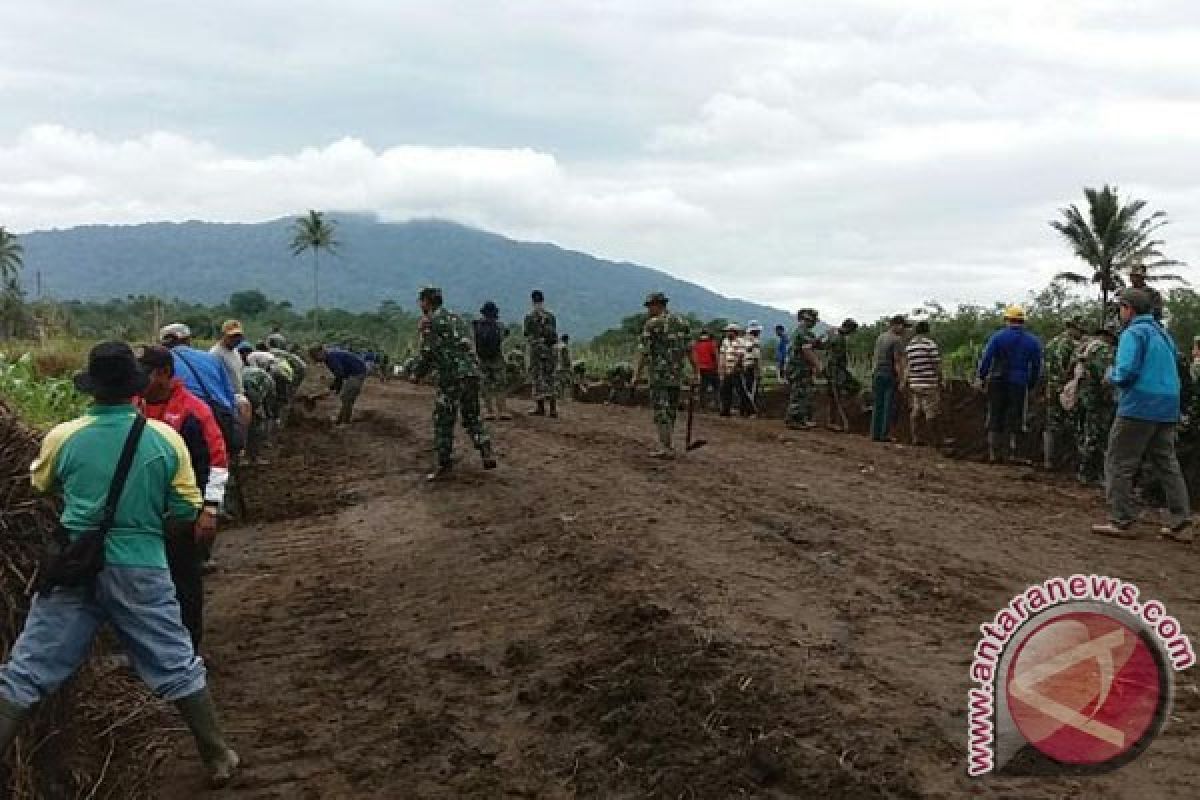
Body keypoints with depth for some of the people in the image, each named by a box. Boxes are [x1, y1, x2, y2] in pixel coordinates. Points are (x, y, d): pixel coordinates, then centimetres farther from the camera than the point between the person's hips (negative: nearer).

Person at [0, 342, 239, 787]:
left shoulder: (63, 437, -6)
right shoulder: (166, 439, -7)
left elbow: (41, 486, 15)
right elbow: (187, 510, -1)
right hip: (141, 569, 0)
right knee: (177, 666, 11)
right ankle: (218, 759, 20)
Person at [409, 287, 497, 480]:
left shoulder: (429, 321, -2)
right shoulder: (455, 317, 22)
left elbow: (427, 352, -6)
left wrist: (417, 374, 10)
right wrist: (424, 370, 29)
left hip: (452, 375, -7)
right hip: (472, 372, 7)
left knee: (443, 420, 2)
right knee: (472, 416, 17)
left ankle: (444, 464, 4)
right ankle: (487, 455, 5)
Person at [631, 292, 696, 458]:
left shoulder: (652, 324, -7)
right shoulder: (682, 322, 10)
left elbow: (643, 352, -11)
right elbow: (689, 349, 8)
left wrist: (636, 375, -10)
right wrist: (695, 371, 12)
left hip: (659, 374, -6)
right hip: (677, 375, 6)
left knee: (660, 411, -3)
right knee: (671, 411, 13)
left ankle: (665, 448, -5)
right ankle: (668, 446, 16)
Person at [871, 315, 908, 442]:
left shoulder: (880, 338, 12)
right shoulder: (897, 340, -12)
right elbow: (898, 361, -17)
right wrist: (901, 380, -15)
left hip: (878, 374, 7)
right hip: (891, 376, -7)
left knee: (878, 405, 7)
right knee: (889, 406, -2)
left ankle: (875, 434, 5)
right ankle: (885, 434, -4)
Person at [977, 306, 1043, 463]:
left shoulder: (998, 337, -4)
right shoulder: (1033, 341, 5)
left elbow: (986, 359, -9)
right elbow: (1036, 367, 8)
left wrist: (982, 376, 4)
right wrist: (1031, 384, 19)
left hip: (997, 384, -1)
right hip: (1019, 385, 1)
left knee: (995, 420, 7)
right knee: (1015, 419, 7)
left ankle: (994, 453, 7)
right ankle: (1013, 454, 6)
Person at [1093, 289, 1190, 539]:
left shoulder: (1134, 333, -9)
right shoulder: (1163, 334, 19)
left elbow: (1126, 371, -20)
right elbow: (1172, 372, 22)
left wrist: (1112, 376, 1)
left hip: (1139, 408, -8)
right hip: (1168, 409, 8)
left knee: (1119, 462, 0)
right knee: (1167, 463, 12)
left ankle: (1121, 521, -1)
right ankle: (1180, 524, 11)